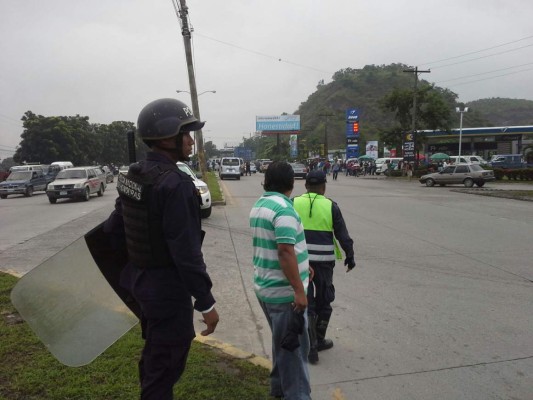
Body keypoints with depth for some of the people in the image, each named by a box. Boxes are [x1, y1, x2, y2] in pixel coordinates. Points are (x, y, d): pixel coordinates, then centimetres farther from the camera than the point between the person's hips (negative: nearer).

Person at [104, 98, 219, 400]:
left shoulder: (133, 176, 3)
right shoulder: (175, 184, -25)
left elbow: (114, 227, 11)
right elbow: (186, 251, -26)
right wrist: (206, 303, -18)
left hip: (141, 278, 9)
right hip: (167, 287, -9)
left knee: (154, 356, 27)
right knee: (166, 363, 10)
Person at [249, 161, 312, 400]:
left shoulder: (259, 206, 9)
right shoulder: (283, 208, -20)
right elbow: (285, 251, -27)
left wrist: (300, 266, 24)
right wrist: (299, 290, -23)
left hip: (265, 287, 9)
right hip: (284, 292, -9)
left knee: (282, 342, 23)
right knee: (293, 346, 3)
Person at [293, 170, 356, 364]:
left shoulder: (294, 204, 0)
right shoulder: (330, 206, -4)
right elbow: (343, 235, -1)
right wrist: (350, 256, 11)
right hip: (323, 261, -1)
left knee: (306, 301, 10)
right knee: (323, 301, 16)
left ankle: (310, 346, 7)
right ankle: (318, 341, 29)